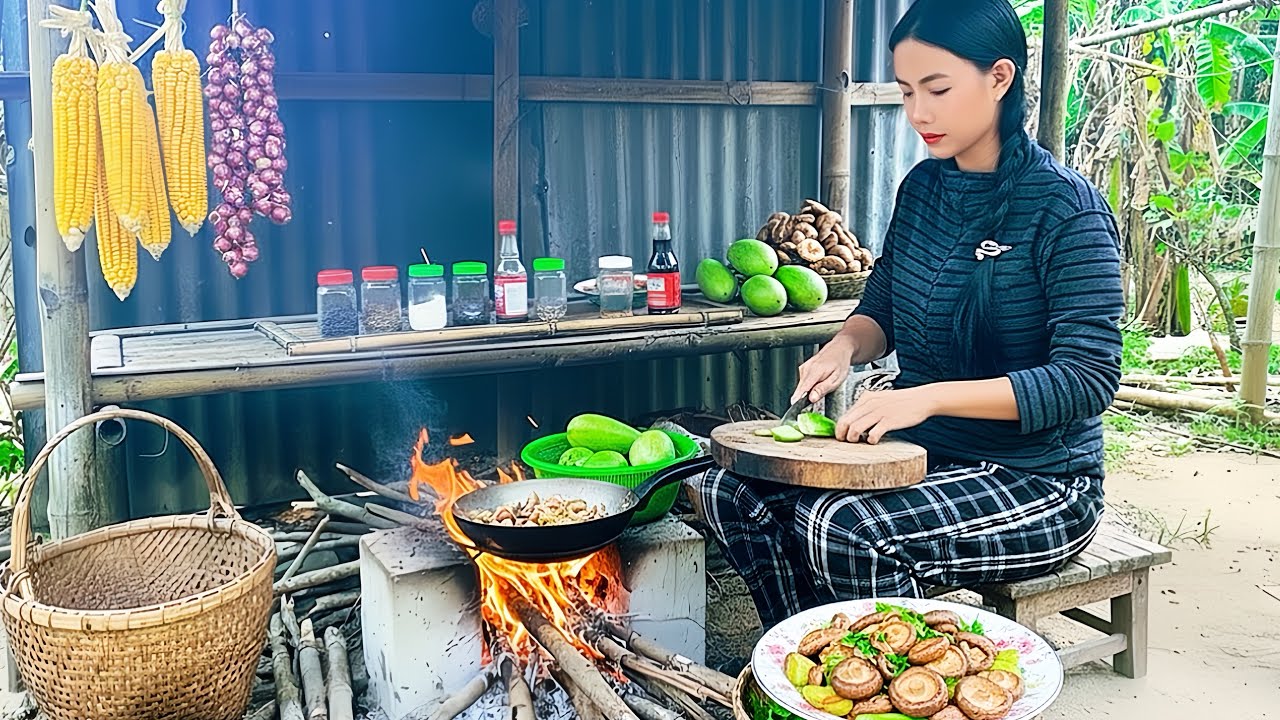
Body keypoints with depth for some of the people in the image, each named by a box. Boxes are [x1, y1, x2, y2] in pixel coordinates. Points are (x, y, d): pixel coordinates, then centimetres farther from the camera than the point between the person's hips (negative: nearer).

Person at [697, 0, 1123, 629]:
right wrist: (843, 347, -8)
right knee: (733, 492, -10)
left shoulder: (1067, 209, -15)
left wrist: (930, 396, -29)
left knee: (843, 529, -31)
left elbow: (1090, 378, -20)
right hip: (919, 455, 7)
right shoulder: (923, 186, 5)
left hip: (1035, 481, -7)